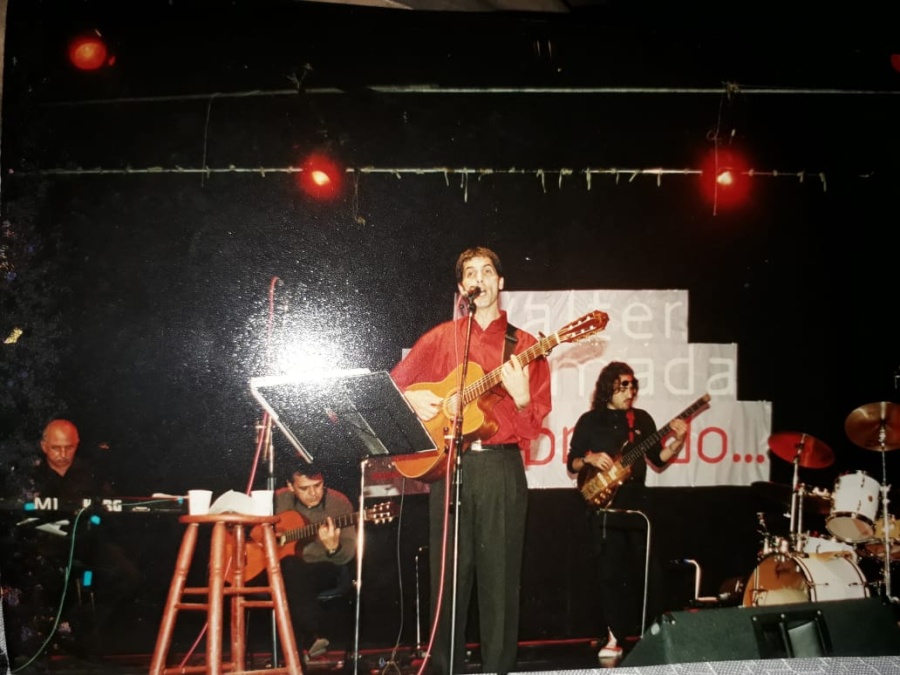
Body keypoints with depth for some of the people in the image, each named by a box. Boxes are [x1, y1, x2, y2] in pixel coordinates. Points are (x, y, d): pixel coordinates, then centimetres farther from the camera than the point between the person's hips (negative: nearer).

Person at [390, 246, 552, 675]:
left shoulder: (524, 346, 6)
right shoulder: (441, 338, 9)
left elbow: (534, 423, 1)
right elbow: (392, 384, 13)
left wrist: (521, 397, -19)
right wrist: (412, 398, -7)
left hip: (502, 468, -1)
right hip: (449, 465, 1)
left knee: (500, 577, 2)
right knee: (448, 576, 5)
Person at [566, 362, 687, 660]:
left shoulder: (642, 418, 10)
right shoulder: (590, 420, 2)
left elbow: (658, 459, 10)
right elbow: (572, 464, 4)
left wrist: (677, 441, -6)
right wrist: (589, 459, -16)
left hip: (637, 505, 2)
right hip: (604, 507, -2)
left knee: (647, 572, 1)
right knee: (609, 573, -2)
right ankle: (614, 637, 5)